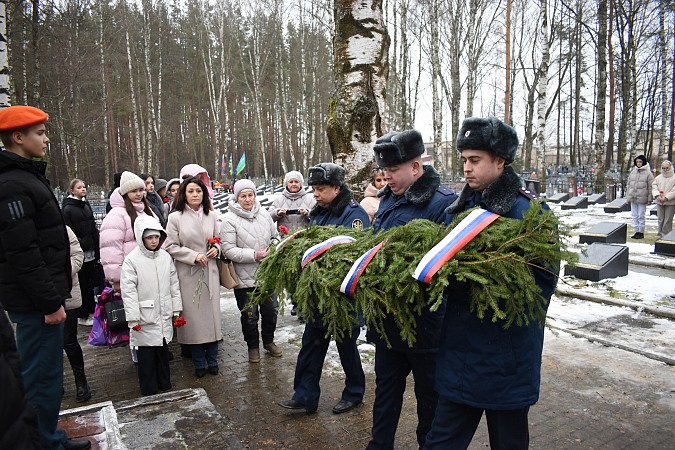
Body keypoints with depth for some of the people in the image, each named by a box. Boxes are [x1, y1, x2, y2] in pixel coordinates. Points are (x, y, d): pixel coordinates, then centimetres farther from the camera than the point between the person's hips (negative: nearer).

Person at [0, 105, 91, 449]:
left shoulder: (28, 177, 15)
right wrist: (50, 302, -19)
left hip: (41, 296, 10)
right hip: (34, 302, -10)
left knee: (44, 371, 19)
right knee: (42, 375, 0)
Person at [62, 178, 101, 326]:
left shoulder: (86, 205, 13)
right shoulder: (67, 209, -9)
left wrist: (97, 250, 14)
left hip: (90, 251, 7)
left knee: (90, 282, 13)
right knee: (82, 284, 2)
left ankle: (90, 310, 25)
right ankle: (82, 316, 13)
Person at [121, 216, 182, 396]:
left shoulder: (165, 256, 3)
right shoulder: (131, 259, -10)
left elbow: (174, 284, 9)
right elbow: (128, 291, -12)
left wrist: (177, 309, 9)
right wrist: (133, 318, -13)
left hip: (164, 315, 4)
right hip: (145, 318, -4)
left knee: (163, 349, 17)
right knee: (146, 353, 6)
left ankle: (165, 384, 32)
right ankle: (149, 390, 21)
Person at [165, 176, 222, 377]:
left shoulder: (211, 216, 5)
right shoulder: (175, 217, -4)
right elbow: (170, 246, -5)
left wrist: (216, 249, -5)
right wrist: (193, 256, -14)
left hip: (210, 271, 3)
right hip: (188, 273, -2)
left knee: (212, 314, 6)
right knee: (193, 316, 4)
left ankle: (212, 360, 23)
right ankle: (199, 363, 20)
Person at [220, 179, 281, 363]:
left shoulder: (264, 214, 2)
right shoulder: (230, 219, -13)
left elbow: (275, 237, 14)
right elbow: (228, 249, -17)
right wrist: (254, 255, -22)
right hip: (245, 277, -4)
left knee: (271, 310, 18)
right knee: (250, 316, 11)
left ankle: (269, 341, 41)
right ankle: (253, 346, 34)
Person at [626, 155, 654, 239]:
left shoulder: (648, 173, -3)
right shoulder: (633, 172, 12)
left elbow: (650, 187, -4)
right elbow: (629, 184, 17)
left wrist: (649, 198, -8)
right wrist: (628, 196, 12)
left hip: (642, 198, -5)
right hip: (633, 198, 5)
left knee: (641, 216, 0)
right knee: (634, 216, 9)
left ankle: (641, 232, 9)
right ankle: (636, 231, 18)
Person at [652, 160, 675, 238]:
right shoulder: (658, 177, 11)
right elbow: (654, 187, 3)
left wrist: (666, 197, -19)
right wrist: (657, 195, -15)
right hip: (659, 202, 4)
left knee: (668, 220, -1)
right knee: (660, 219, 9)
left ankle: (665, 235, 5)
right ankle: (660, 234, 17)